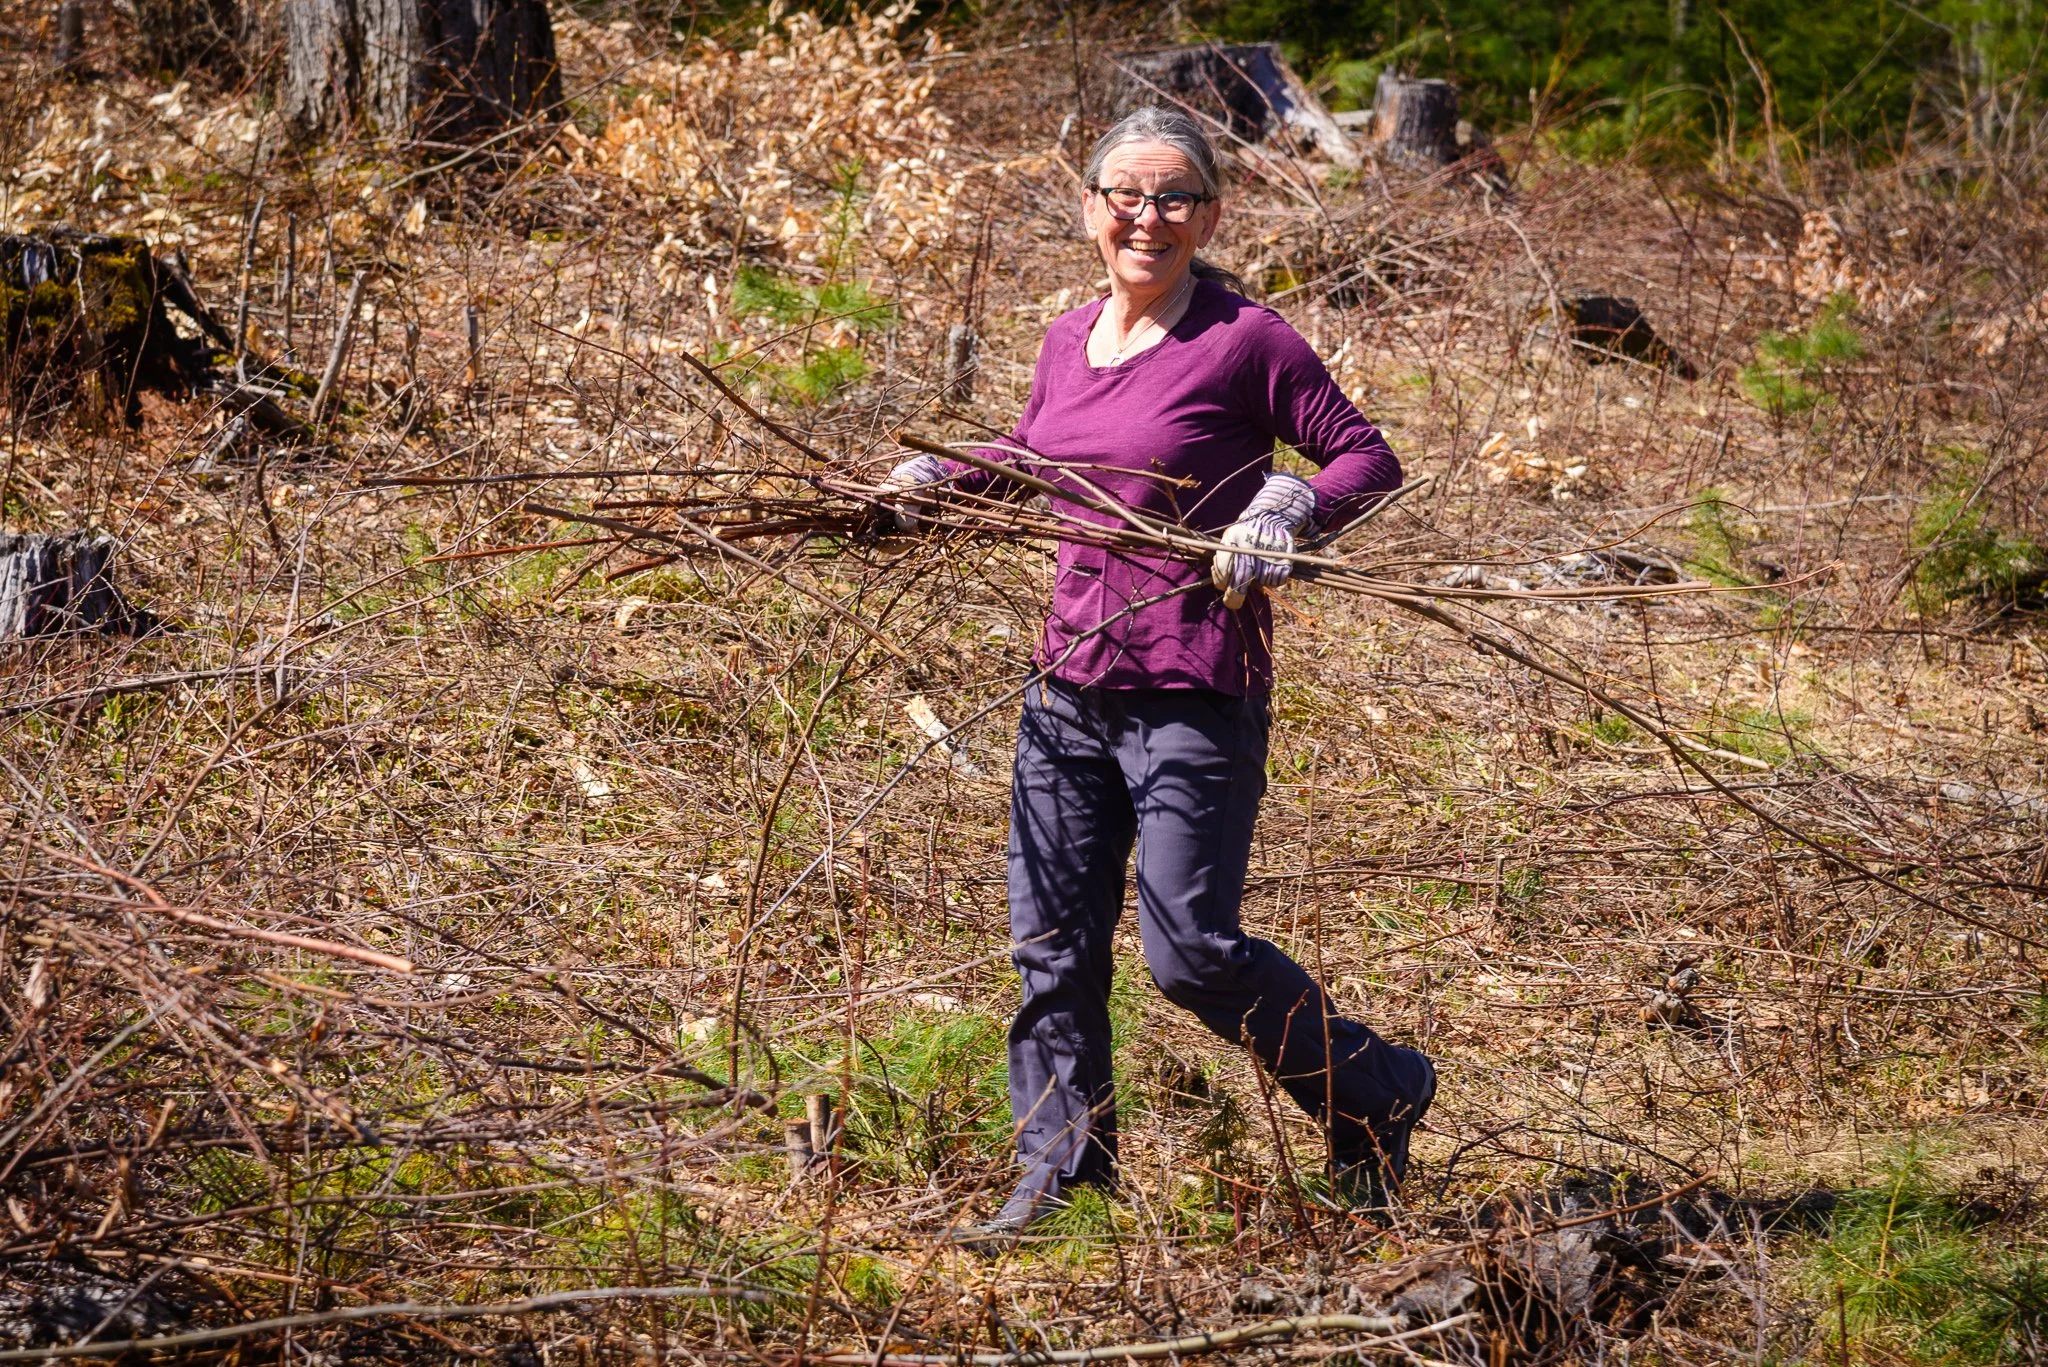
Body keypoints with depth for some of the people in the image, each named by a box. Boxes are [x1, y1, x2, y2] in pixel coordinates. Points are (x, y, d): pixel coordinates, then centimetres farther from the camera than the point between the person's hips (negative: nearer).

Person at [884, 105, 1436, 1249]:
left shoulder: (1245, 340, -9)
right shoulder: (1068, 342, 10)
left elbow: (1368, 458, -7)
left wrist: (1290, 507, -25)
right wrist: (938, 477, 13)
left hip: (1194, 692, -7)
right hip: (1069, 682, 7)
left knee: (1193, 951, -6)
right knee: (1053, 940, 8)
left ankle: (1377, 1095, 16)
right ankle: (1059, 1175, 20)